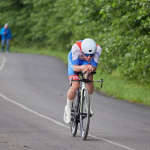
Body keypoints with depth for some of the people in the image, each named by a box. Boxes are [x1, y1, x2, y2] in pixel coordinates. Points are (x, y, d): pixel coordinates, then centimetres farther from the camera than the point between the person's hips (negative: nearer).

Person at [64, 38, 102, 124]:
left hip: (87, 63, 2)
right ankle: (68, 108, 9)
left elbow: (94, 67, -29)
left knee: (89, 79, -26)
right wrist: (82, 68, -59)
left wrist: (91, 68, -53)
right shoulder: (76, 47, -41)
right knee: (75, 87, -17)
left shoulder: (98, 49, -36)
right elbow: (75, 67, -36)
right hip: (75, 60, -2)